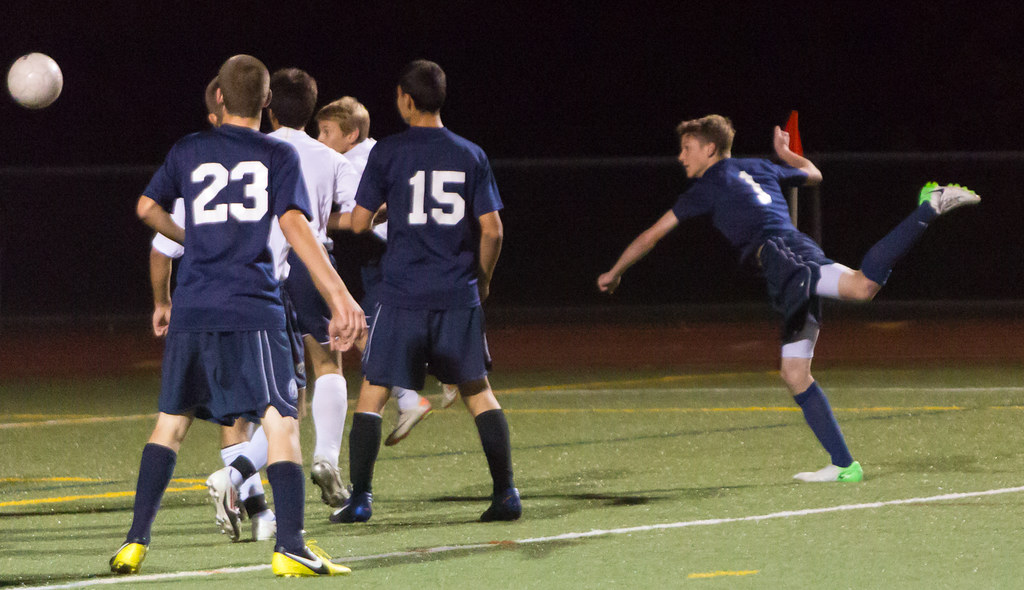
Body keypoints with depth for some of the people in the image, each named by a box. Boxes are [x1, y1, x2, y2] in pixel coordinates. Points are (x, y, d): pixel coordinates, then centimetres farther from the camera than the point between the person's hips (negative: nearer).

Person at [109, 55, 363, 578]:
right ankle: (289, 548, -19)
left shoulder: (189, 151, 12)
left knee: (171, 420, 14)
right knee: (279, 421, -6)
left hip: (193, 307, 3)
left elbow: (148, 208, 22)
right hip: (253, 308, -3)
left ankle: (135, 542, 11)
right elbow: (294, 225, -9)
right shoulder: (279, 156, 2)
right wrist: (339, 296, -13)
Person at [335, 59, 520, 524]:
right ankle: (505, 494, 6)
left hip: (403, 294, -3)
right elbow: (492, 229, 2)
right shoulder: (470, 155, 4)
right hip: (459, 295, 3)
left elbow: (359, 222, -3)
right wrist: (482, 279, 17)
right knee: (478, 392, 12)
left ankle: (359, 498, 0)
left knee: (373, 392, 6)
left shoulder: (388, 153, -4)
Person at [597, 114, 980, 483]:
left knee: (862, 286, -35)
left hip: (782, 257, -8)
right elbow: (813, 174, 49)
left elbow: (652, 235, 16)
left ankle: (933, 203, -39)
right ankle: (843, 466, 5)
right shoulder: (759, 169, 31)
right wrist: (786, 153, 68)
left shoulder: (709, 187, 11)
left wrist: (614, 273, 29)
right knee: (795, 375, 9)